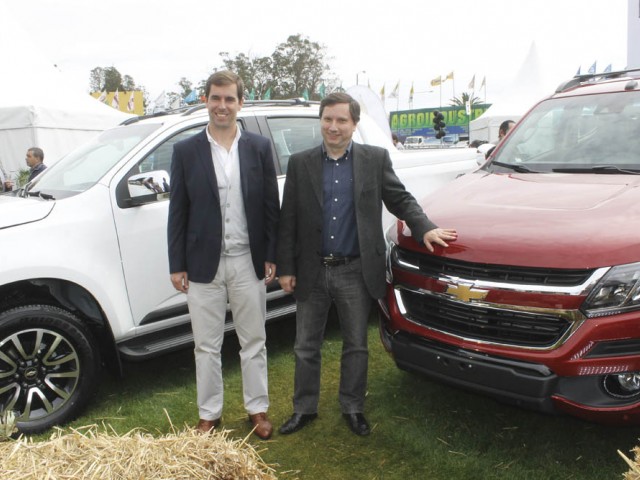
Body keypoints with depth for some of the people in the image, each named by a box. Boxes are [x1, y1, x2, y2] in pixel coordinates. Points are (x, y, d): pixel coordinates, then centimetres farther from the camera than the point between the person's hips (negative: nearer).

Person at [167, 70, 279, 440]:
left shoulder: (260, 147, 1)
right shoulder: (186, 151, 0)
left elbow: (272, 206, 3)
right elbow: (178, 212, 1)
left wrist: (272, 256, -1)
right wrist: (177, 265, -1)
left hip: (249, 262, 0)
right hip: (204, 264, 0)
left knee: (254, 341, 13)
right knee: (206, 346, 11)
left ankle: (257, 409, 30)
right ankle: (209, 414, 28)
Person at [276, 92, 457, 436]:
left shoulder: (375, 159, 0)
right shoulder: (300, 164, 2)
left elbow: (400, 200, 5)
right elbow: (287, 221, 2)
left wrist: (425, 228, -13)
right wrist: (285, 268, -1)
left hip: (356, 272, -1)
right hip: (312, 271, 1)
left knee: (356, 346, 13)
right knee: (306, 347, 12)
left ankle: (352, 408, 31)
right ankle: (304, 408, 30)